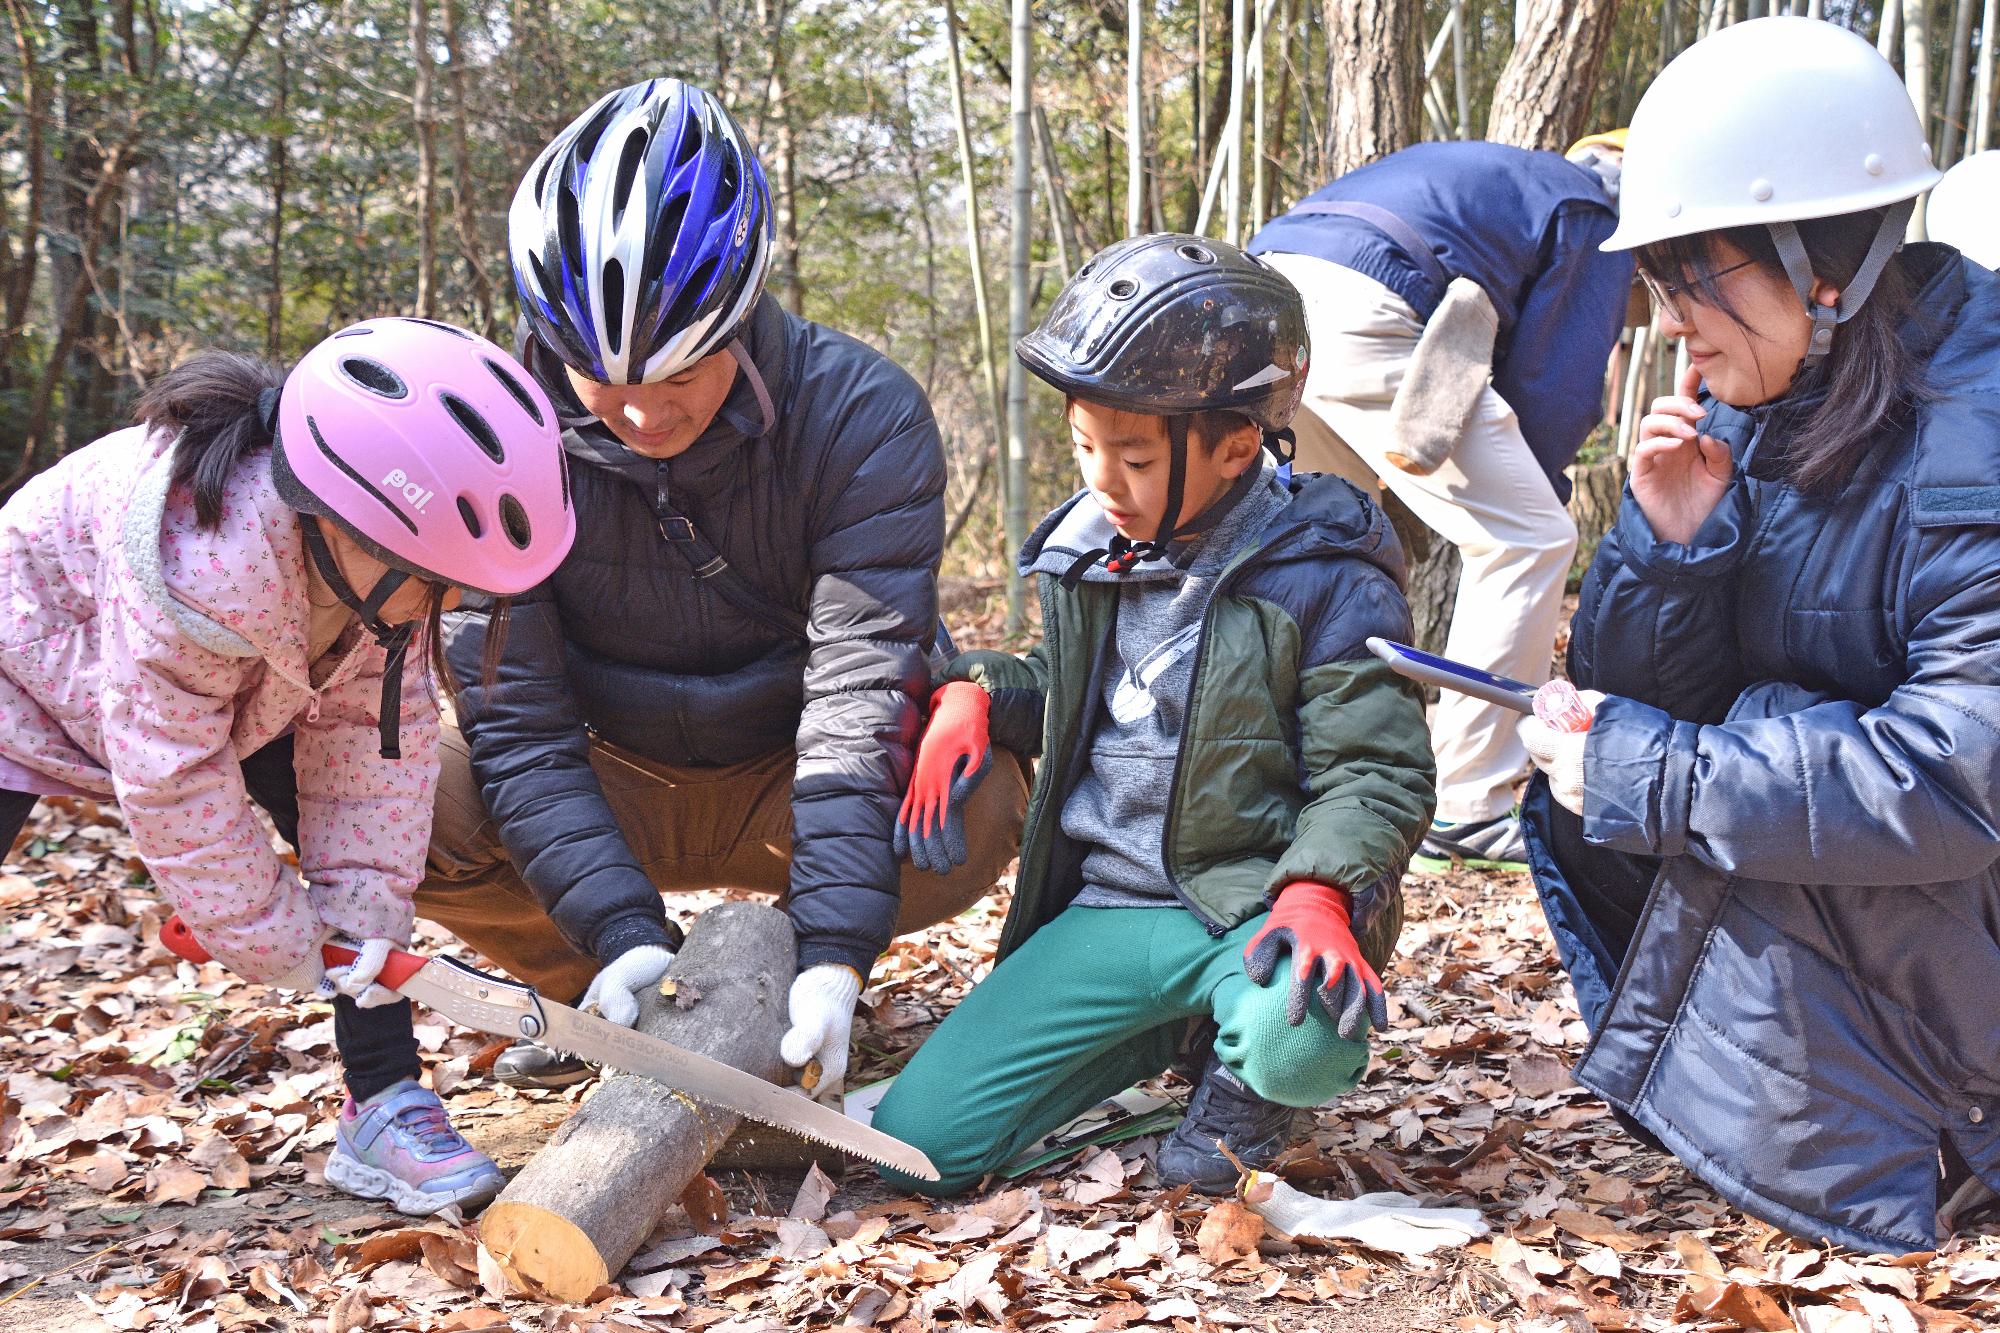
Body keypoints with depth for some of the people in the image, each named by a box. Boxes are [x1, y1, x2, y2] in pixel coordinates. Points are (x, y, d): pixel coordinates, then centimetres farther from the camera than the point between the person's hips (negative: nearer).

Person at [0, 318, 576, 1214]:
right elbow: (171, 780, -34)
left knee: (360, 828, -12)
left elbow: (376, 719, -17)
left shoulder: (386, 546, -26)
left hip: (246, 690, 5)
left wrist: (365, 896, -24)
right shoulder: (197, 557, -45)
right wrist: (281, 942, -25)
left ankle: (384, 1106, -5)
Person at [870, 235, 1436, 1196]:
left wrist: (1318, 891, -30)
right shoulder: (1088, 555, 9)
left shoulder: (1323, 583, -10)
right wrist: (978, 693, 5)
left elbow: (1375, 773, -11)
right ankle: (1179, 1027, 14)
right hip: (1108, 909, 6)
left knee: (1299, 1042, -42)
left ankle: (1244, 1072, 0)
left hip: (1255, 902, -5)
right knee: (914, 1142, -5)